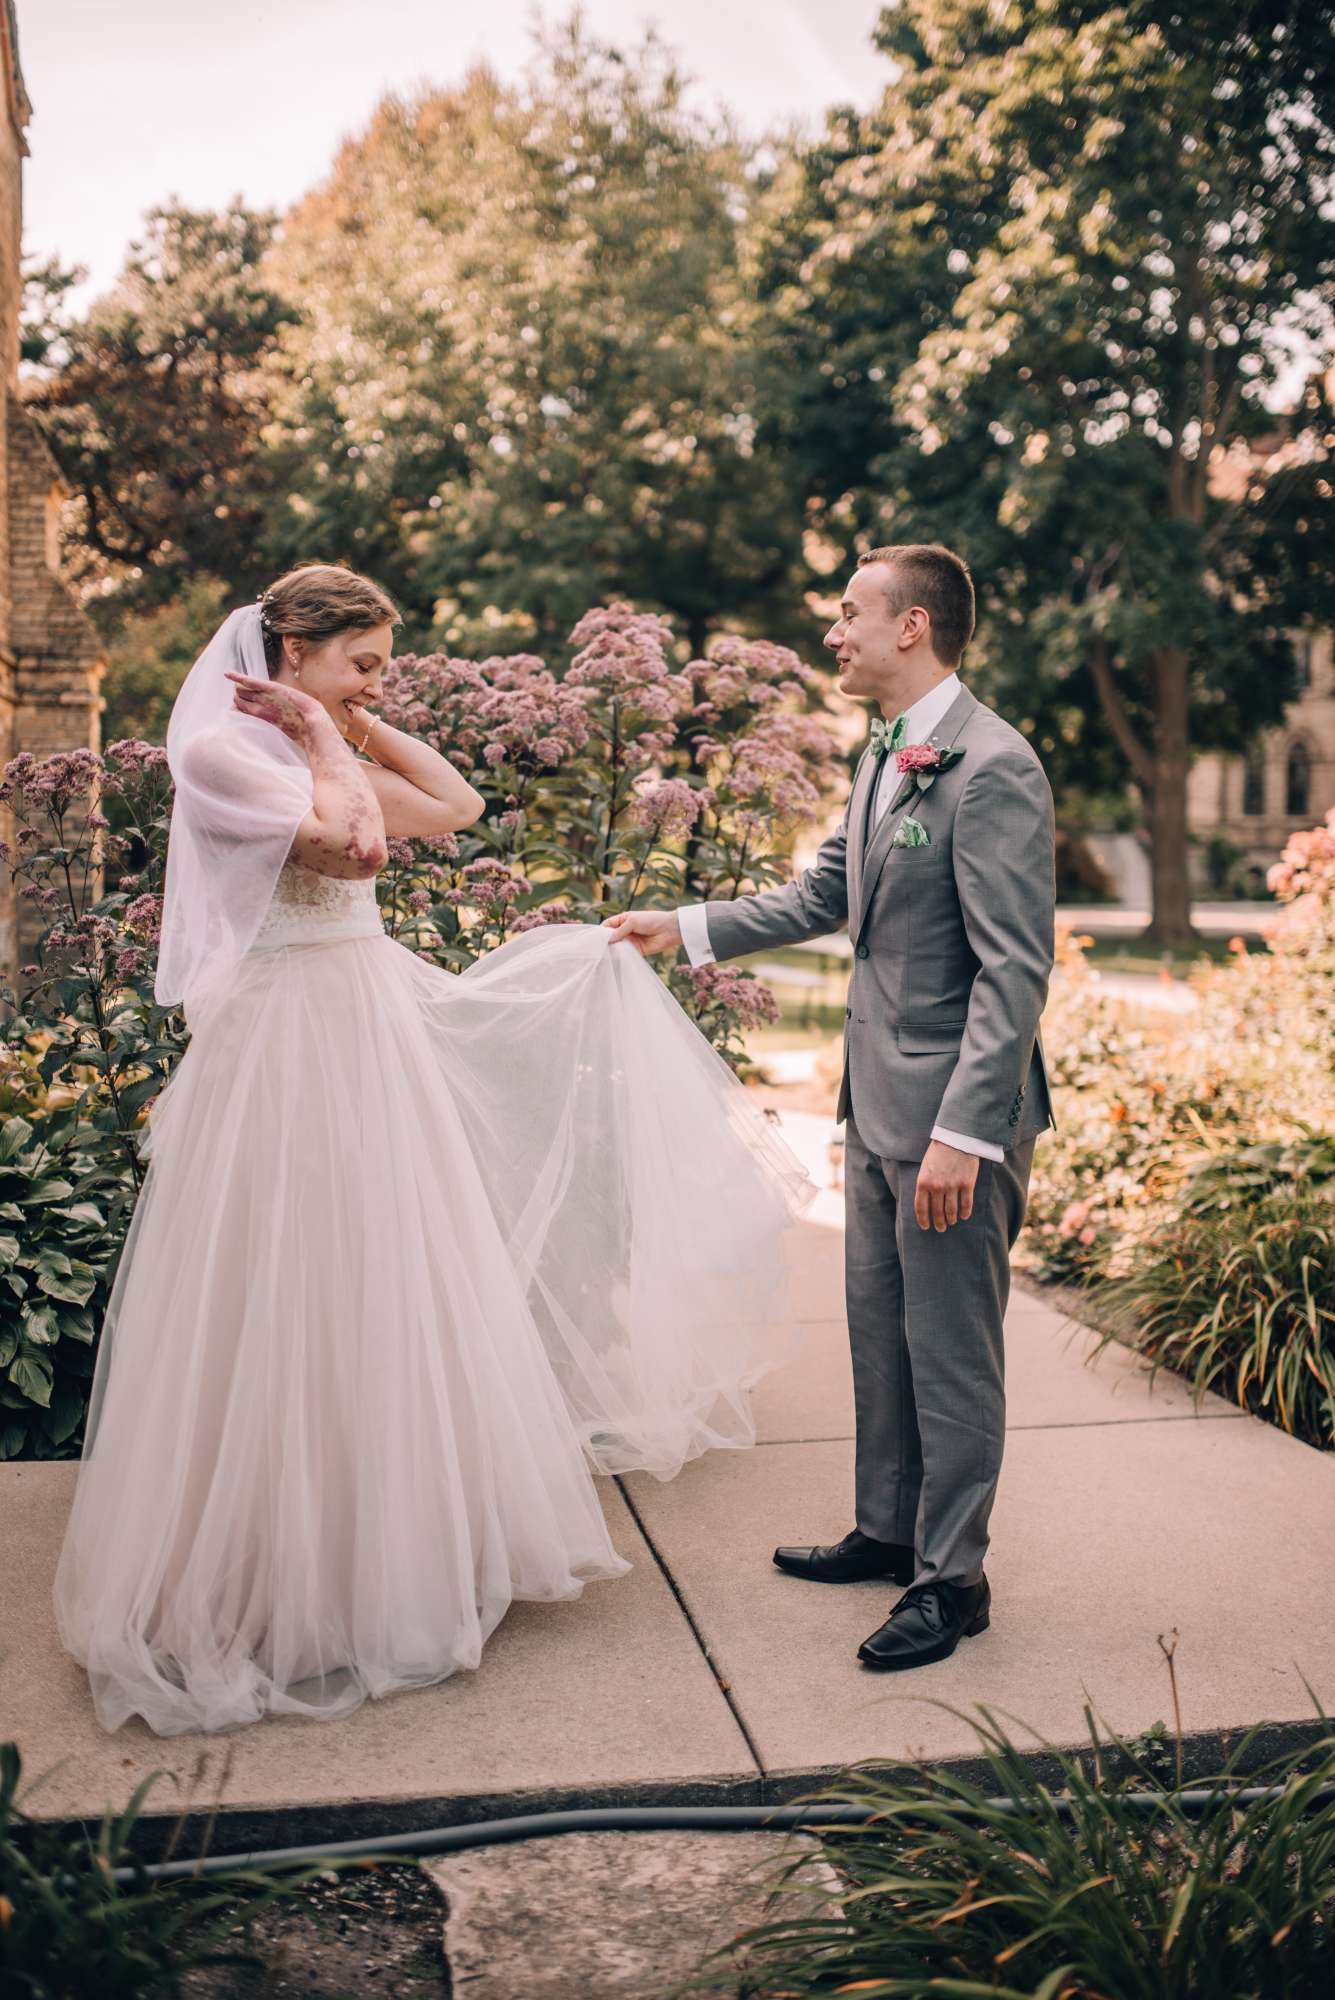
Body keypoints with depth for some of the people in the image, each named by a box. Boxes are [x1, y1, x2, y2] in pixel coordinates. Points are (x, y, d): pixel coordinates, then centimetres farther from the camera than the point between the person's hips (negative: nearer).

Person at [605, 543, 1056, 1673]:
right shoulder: (886, 756, 11)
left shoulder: (993, 768, -18)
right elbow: (823, 897, 22)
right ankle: (889, 1531, 35)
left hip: (957, 1112, -9)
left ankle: (952, 1577, 18)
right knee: (880, 1330, 19)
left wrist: (963, 1130, -25)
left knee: (951, 1349, 3)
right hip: (880, 1103, 9)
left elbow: (1015, 968, -22)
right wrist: (683, 929, 18)